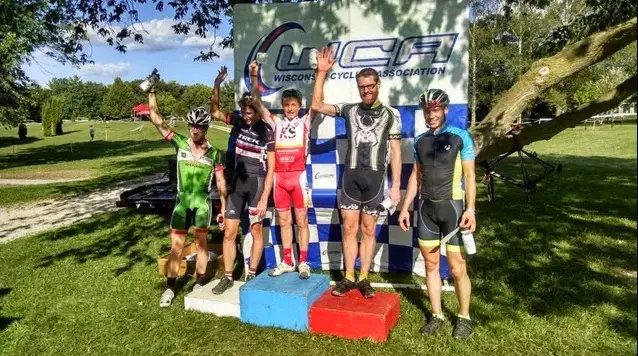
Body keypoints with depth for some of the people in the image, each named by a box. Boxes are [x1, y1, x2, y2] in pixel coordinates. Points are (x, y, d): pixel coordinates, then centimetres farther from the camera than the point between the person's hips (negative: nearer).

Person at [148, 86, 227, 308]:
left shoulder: (214, 153, -3)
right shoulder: (180, 143, -2)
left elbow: (220, 183, 1)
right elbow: (157, 121, -7)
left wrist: (224, 207, -1)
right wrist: (152, 93, -12)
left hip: (203, 202, -1)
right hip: (182, 201, 1)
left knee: (201, 243, 10)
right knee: (176, 246, 4)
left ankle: (199, 284, 24)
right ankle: (170, 288, 15)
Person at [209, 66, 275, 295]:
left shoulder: (266, 132, -11)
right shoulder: (238, 122, 1)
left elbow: (271, 168, -10)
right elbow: (215, 111, 3)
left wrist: (264, 198, -14)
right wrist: (217, 85, -12)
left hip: (257, 183, -4)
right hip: (236, 182, 4)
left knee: (256, 231, 6)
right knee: (229, 232, 5)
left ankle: (251, 275, 20)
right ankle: (228, 277, 16)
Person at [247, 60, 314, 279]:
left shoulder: (304, 122, 4)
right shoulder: (276, 122, 11)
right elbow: (257, 102, 6)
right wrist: (254, 77, -4)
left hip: (298, 176, -3)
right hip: (279, 178, 3)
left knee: (301, 221, 4)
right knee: (284, 221, 10)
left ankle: (303, 263, 13)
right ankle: (287, 262, 20)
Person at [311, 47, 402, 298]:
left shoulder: (391, 114, 3)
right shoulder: (350, 110, 8)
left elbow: (395, 151, 2)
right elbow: (316, 105, 7)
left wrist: (396, 186, -4)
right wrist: (321, 73, 1)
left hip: (374, 177, -2)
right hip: (350, 176, 2)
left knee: (368, 230, 7)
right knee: (349, 229, 5)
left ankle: (363, 279, 16)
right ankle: (348, 278, 16)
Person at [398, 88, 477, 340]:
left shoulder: (460, 137, -5)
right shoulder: (420, 141, 8)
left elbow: (469, 176, -5)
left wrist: (470, 209, -14)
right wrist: (405, 207, 10)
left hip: (452, 206, -4)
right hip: (426, 207, 4)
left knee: (457, 268, 1)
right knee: (431, 265, 9)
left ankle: (464, 317, 19)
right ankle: (437, 315, 22)